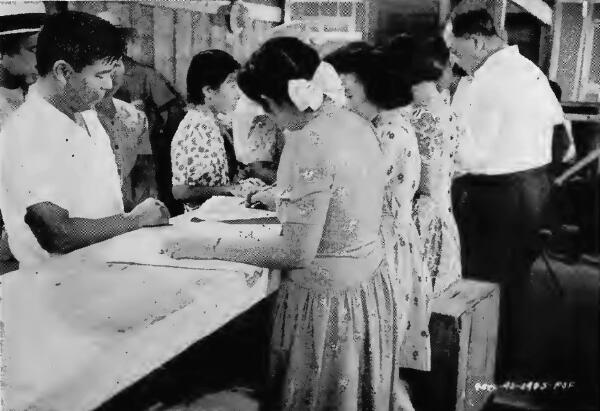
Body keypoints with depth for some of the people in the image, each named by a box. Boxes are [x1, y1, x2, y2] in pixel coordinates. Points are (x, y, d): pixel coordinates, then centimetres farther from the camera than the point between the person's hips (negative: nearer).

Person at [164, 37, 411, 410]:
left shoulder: (309, 142, -23)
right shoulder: (355, 123, 2)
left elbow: (297, 251, -22)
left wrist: (211, 245, -15)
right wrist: (286, 200, 25)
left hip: (329, 298, -8)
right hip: (370, 285, 8)